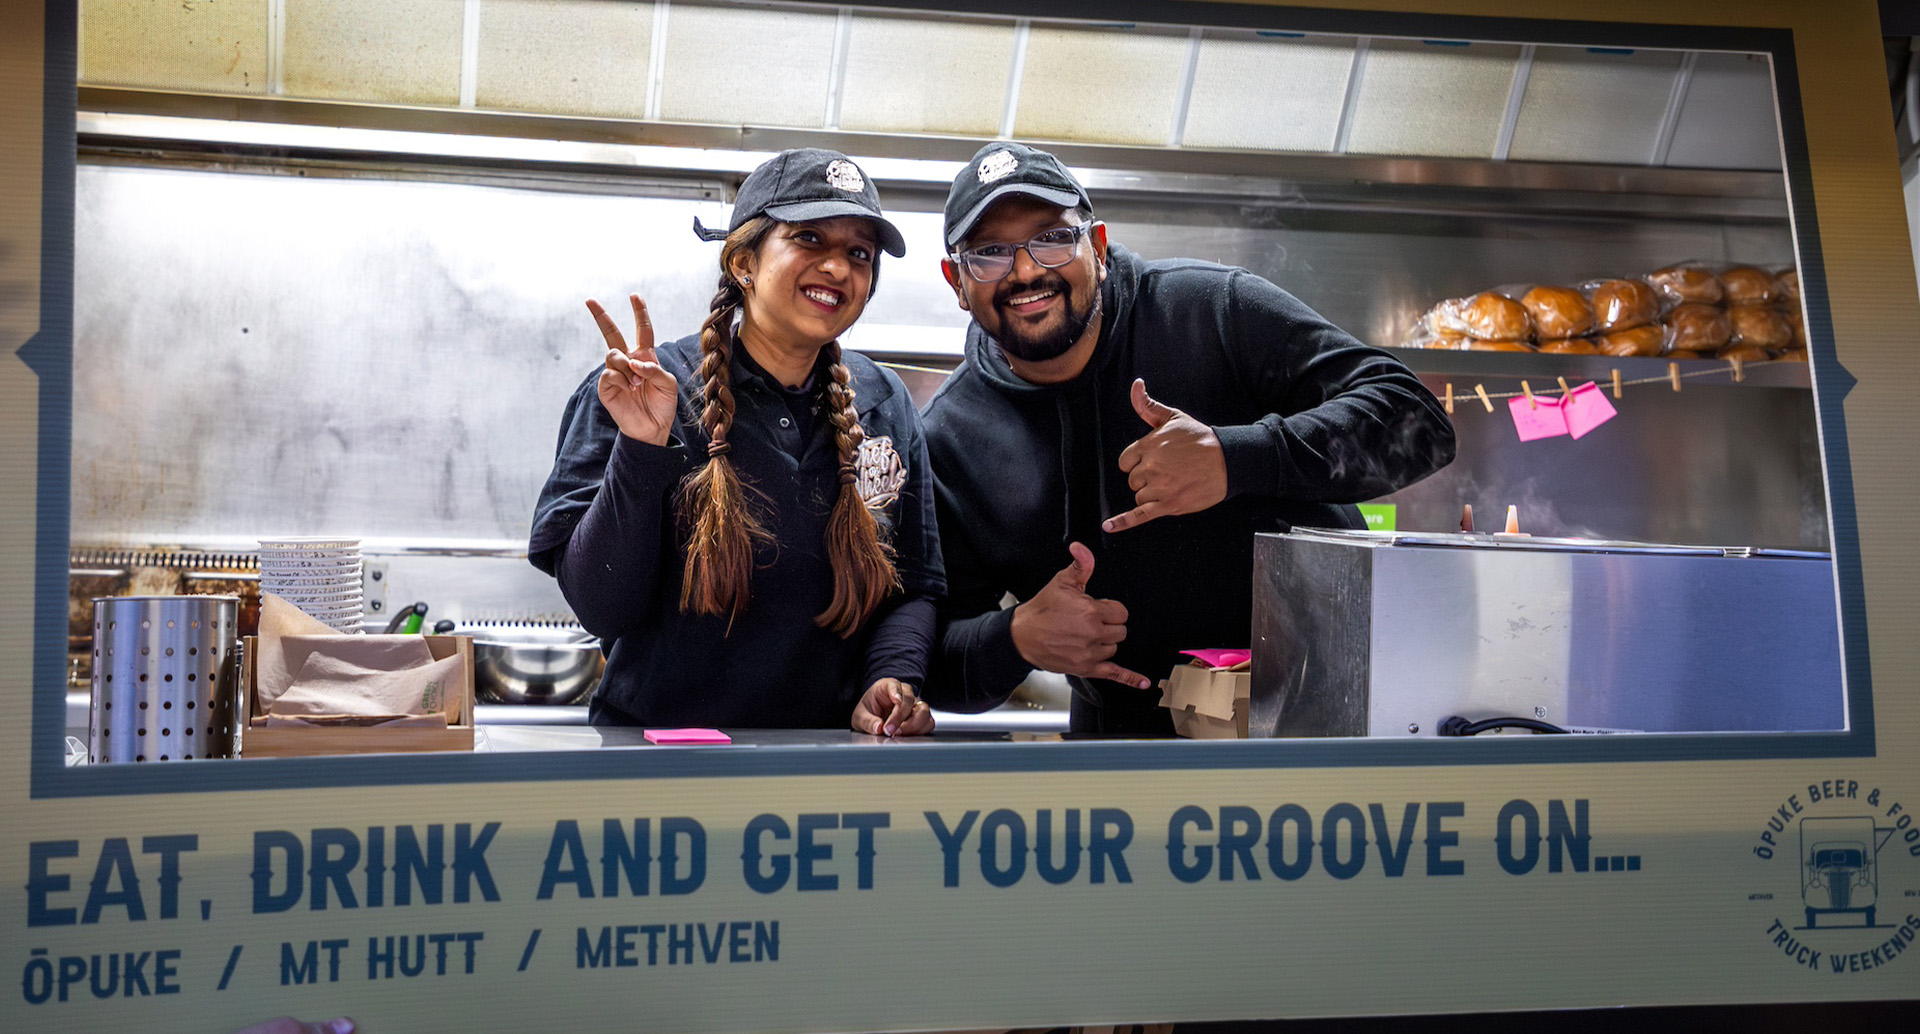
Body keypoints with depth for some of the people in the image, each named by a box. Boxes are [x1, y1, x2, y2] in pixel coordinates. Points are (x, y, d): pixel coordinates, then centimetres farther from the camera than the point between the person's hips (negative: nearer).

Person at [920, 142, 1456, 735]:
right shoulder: (949, 439, 5)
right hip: (1129, 738, 2)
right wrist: (1016, 639, -15)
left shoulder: (1213, 310, -2)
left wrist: (1235, 457, -24)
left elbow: (1416, 419, -9)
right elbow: (935, 657, 9)